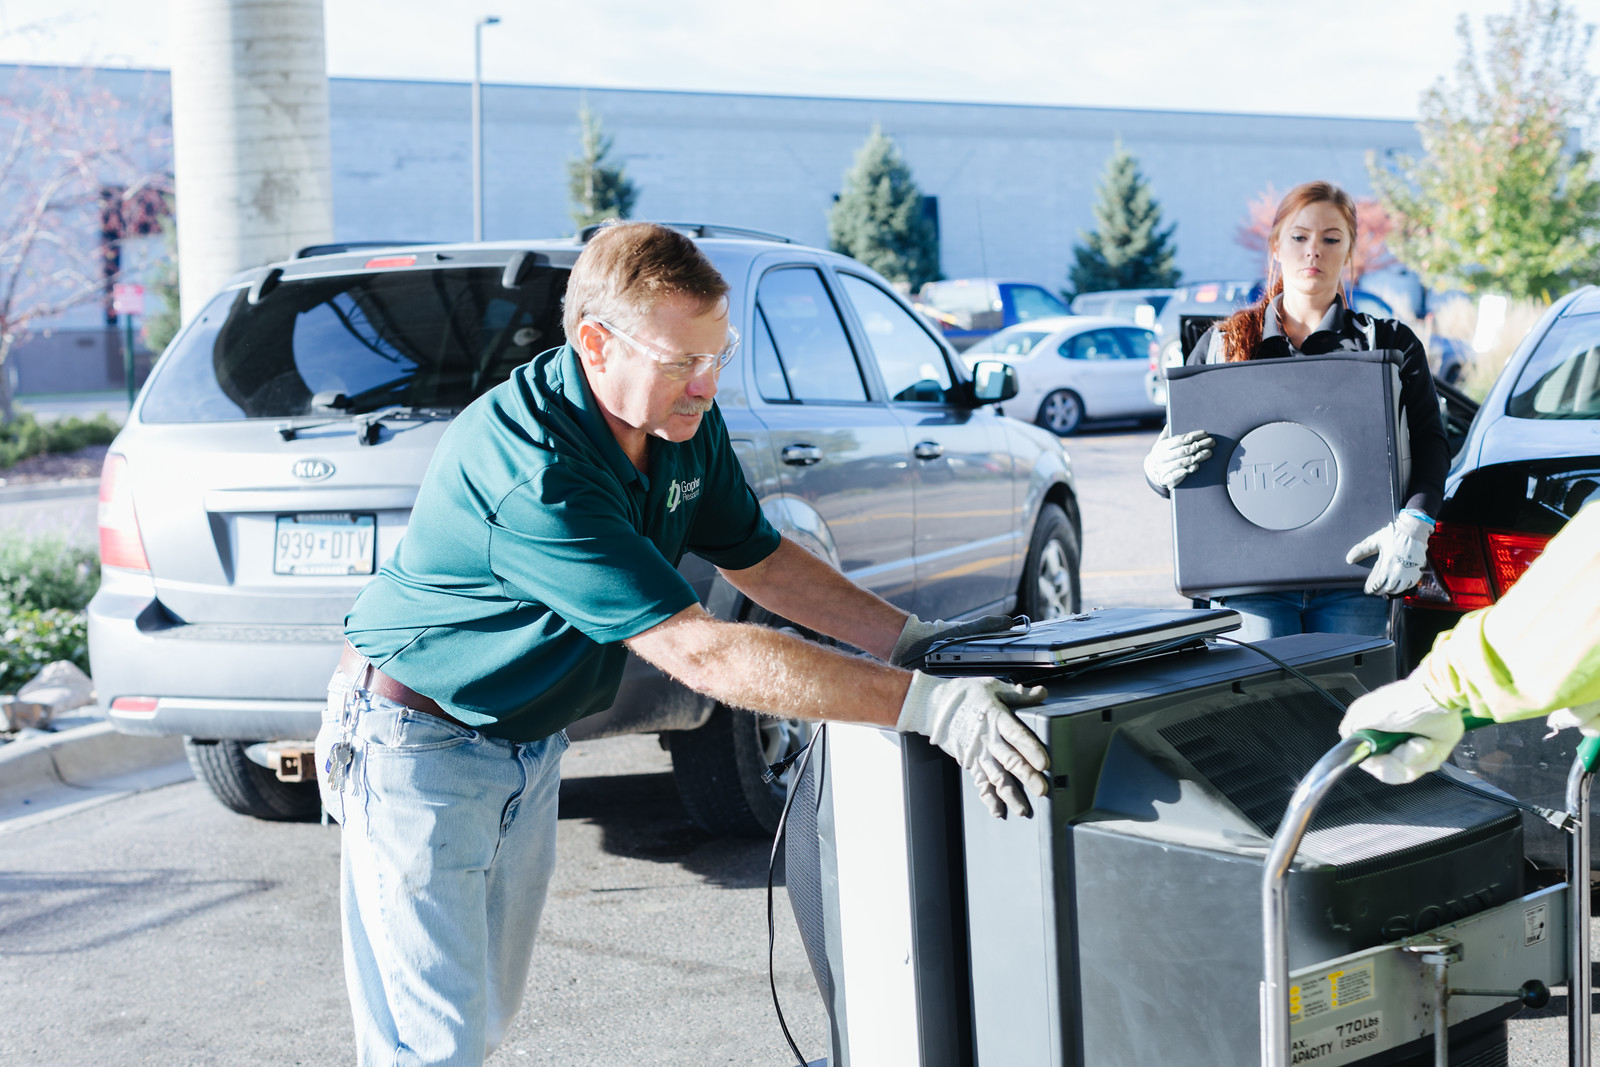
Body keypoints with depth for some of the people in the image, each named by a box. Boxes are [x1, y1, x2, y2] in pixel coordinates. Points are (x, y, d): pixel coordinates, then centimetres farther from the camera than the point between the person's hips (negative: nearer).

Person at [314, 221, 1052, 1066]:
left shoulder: (686, 423, -8)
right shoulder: (530, 471, -35)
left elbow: (756, 556, 6)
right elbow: (699, 655, -39)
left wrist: (909, 638, -8)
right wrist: (925, 704, -41)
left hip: (528, 742, 8)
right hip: (419, 743, -8)